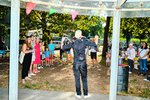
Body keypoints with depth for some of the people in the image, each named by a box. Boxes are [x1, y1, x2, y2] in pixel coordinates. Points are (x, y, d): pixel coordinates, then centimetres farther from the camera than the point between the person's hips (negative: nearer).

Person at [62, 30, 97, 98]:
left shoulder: (73, 43, -5)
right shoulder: (84, 42, -7)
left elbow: (63, 48, 0)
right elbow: (94, 44, -3)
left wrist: (62, 41, 15)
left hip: (76, 63, 0)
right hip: (83, 63, 0)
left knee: (77, 79, 11)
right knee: (84, 79, 11)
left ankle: (78, 94, 19)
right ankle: (85, 94, 20)